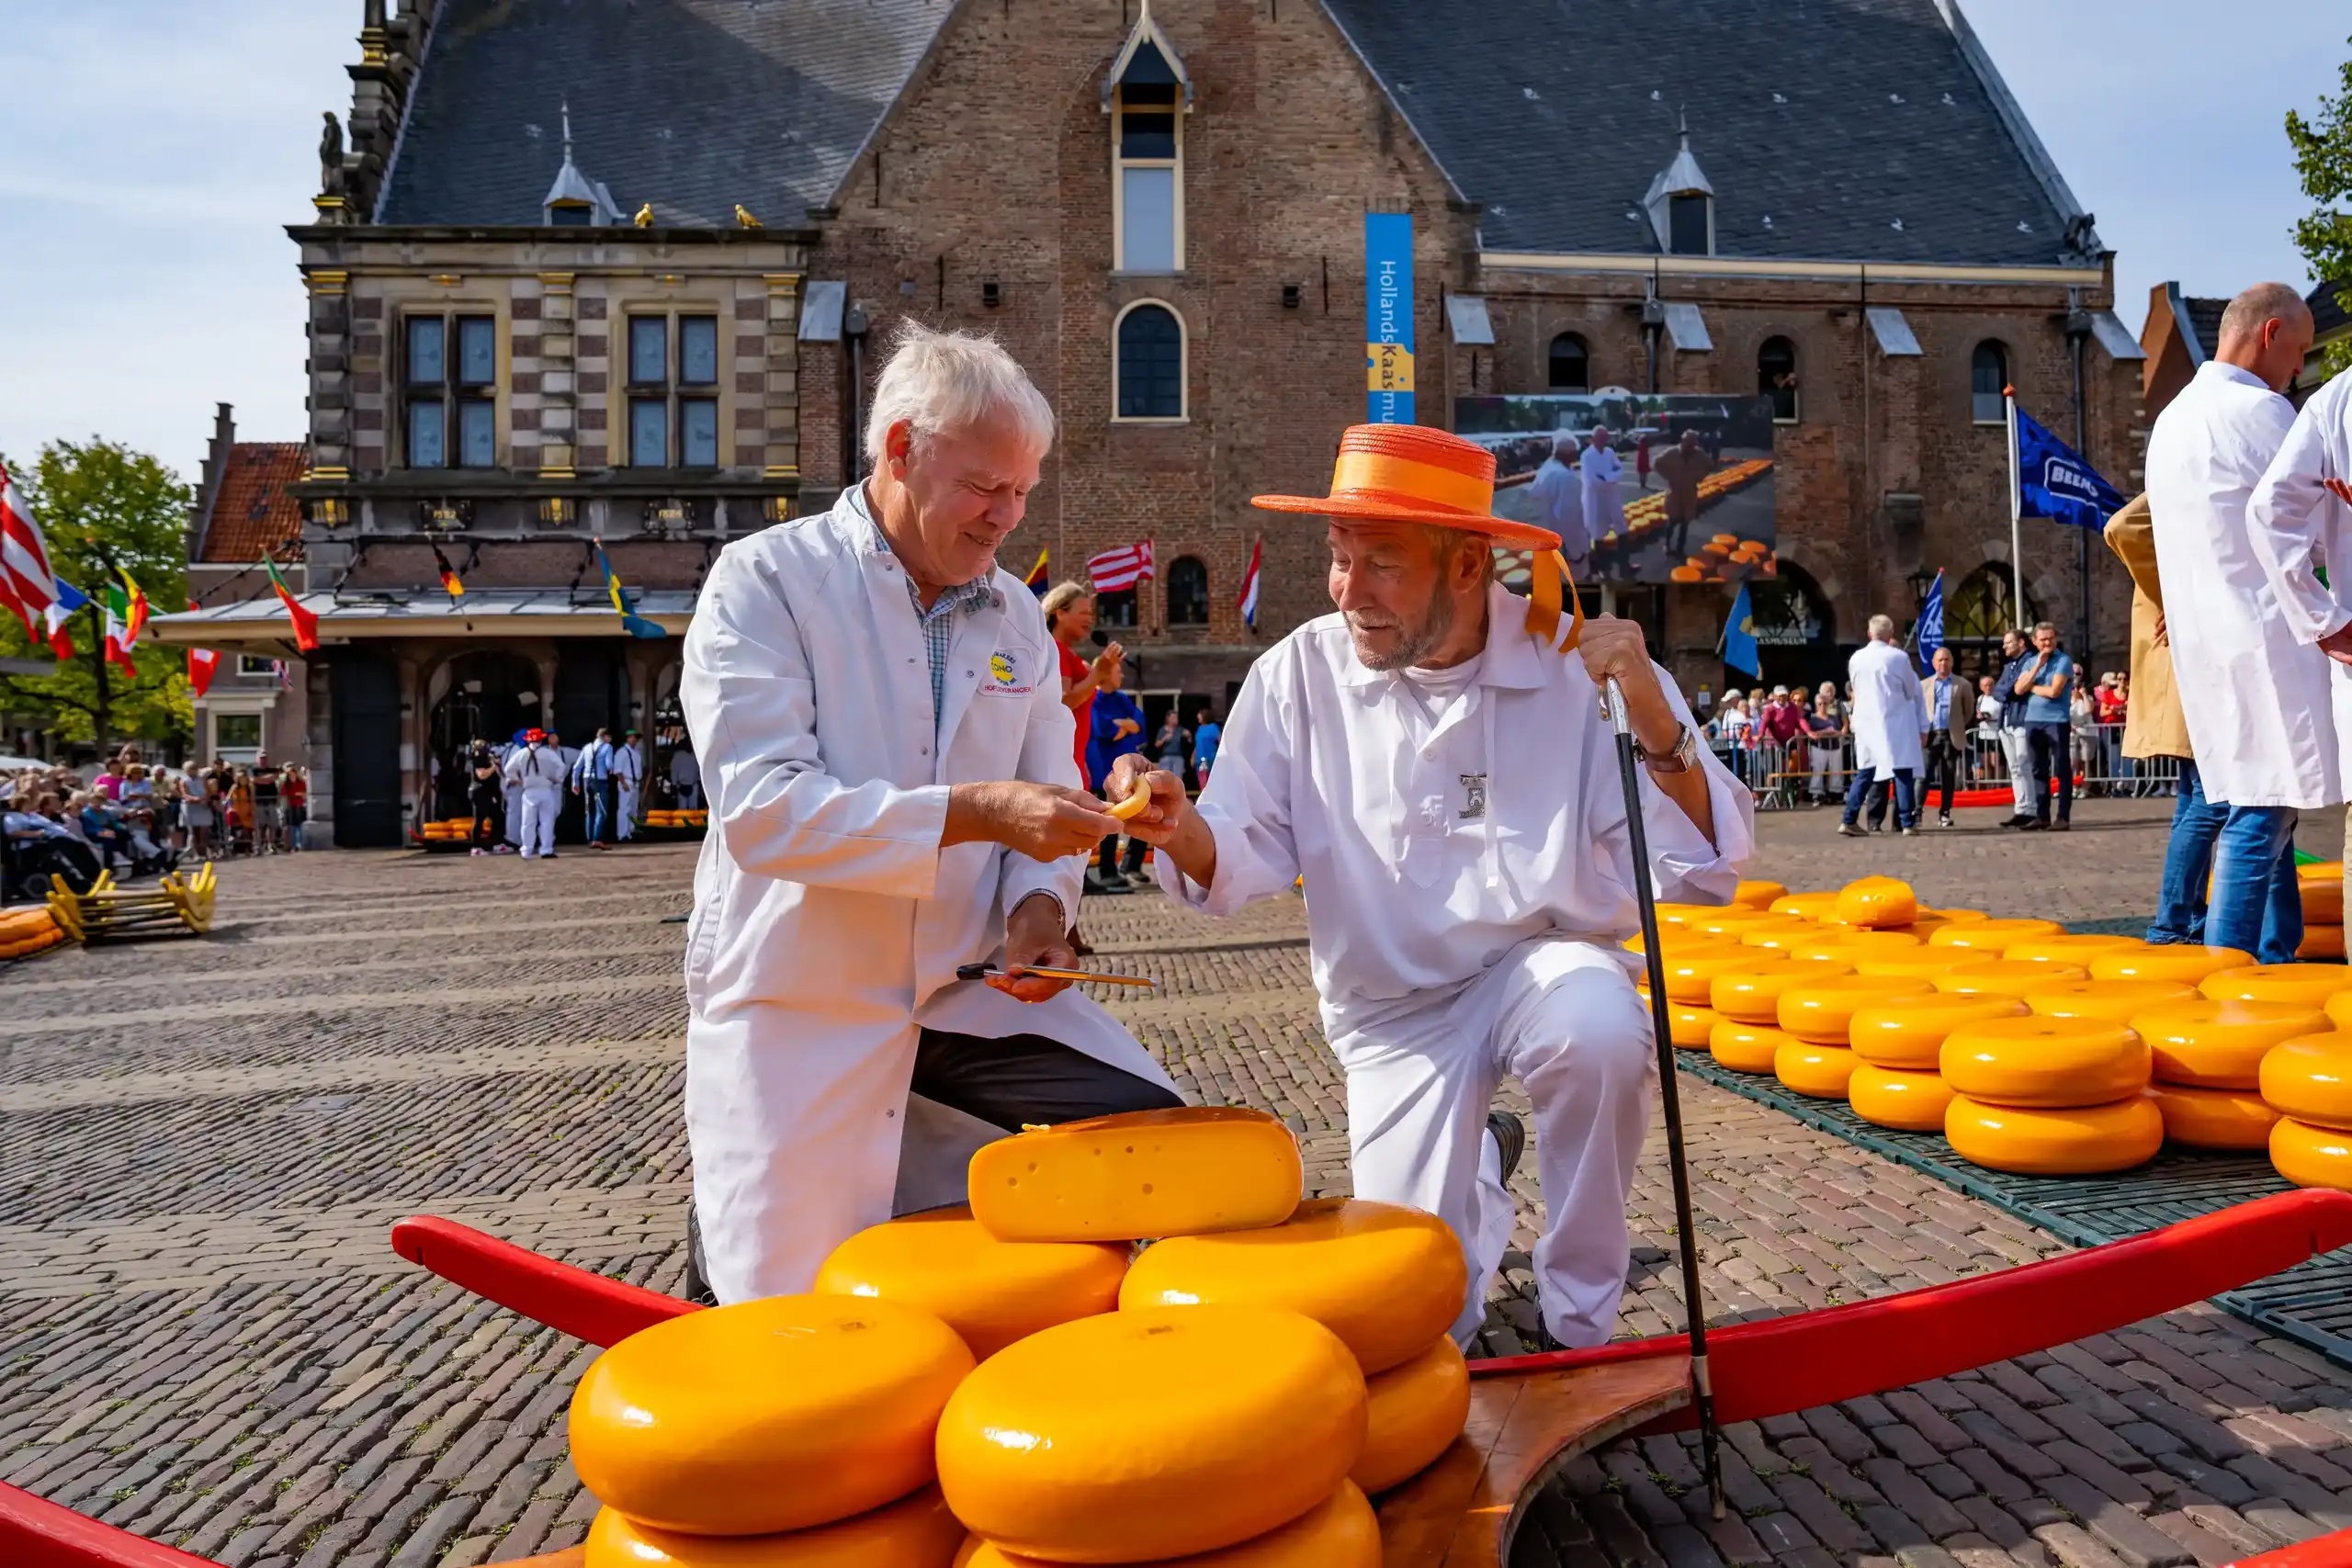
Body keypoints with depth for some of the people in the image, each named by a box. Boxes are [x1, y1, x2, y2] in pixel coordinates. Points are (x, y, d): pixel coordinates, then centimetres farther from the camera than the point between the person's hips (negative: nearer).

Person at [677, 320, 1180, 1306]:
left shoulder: (1017, 615, 7)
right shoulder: (764, 582, -10)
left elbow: (1045, 800, 10)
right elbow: (761, 806, -22)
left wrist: (1039, 901, -13)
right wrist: (976, 811, -30)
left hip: (971, 994, 5)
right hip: (802, 1010, -4)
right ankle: (730, 1222, 32)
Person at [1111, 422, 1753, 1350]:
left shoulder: (1579, 665, -13)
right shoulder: (1299, 674, -9)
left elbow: (1704, 874, -14)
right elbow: (1248, 865, -5)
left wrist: (1654, 721, -30)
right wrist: (1185, 832, -28)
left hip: (1547, 962, -1)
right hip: (1395, 1007, 1)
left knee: (1602, 1030, -37)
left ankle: (1579, 1325, -8)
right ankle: (1478, 1167, 30)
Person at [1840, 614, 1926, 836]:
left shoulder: (1856, 658, 1)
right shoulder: (1899, 657, -8)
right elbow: (1910, 692, 4)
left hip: (1865, 722, 4)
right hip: (1894, 722, -4)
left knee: (1864, 772, 10)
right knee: (1901, 772, 2)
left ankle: (1849, 821, 4)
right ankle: (1907, 823, 1)